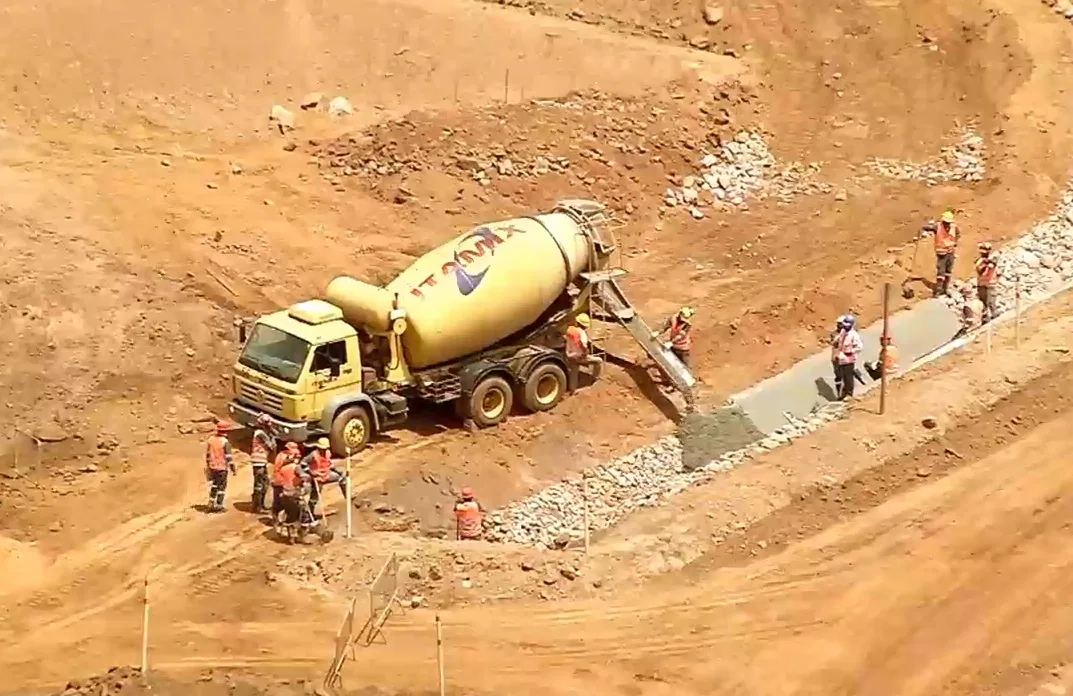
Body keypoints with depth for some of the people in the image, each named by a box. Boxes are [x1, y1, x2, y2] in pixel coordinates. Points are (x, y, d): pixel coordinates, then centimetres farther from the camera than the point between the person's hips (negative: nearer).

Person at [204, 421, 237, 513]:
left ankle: (211, 504, 17)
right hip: (222, 468, -5)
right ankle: (218, 506, 7)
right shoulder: (225, 442, -17)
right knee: (221, 487, 6)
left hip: (212, 467, 5)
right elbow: (229, 457, -15)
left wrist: (207, 465, 20)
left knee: (213, 485, 18)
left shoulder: (211, 440, 0)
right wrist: (233, 468, -6)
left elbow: (207, 454, 8)